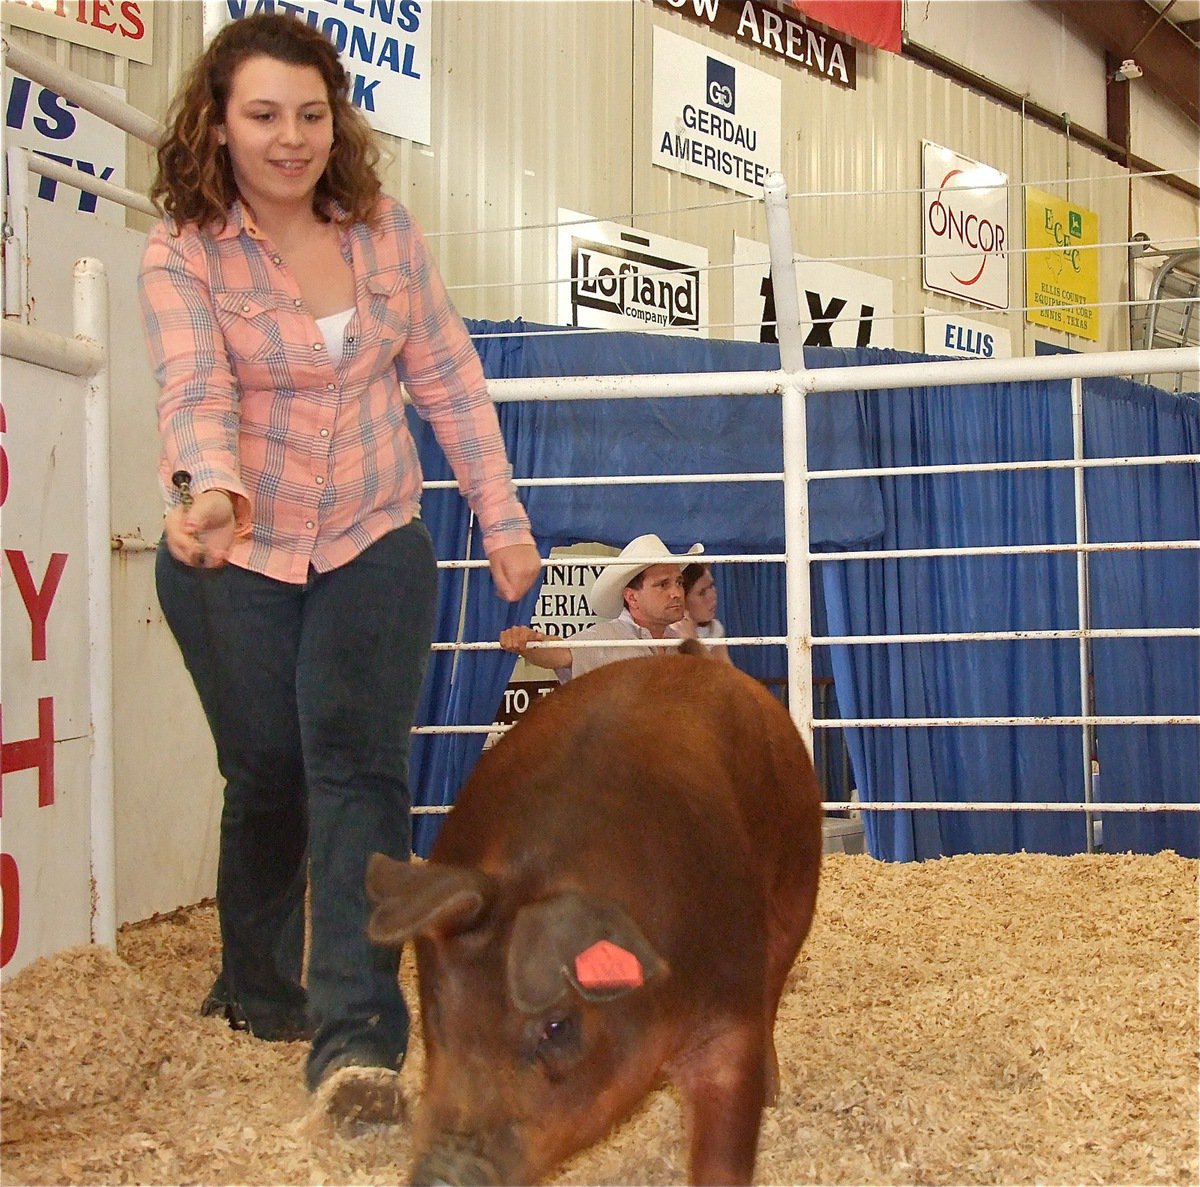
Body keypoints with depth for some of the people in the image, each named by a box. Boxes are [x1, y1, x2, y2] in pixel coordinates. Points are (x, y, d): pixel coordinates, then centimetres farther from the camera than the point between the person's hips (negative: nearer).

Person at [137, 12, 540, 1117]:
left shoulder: (385, 232, -1)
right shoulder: (183, 255, -11)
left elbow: (449, 380, 5)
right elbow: (196, 392, -27)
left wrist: (503, 515, 4)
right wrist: (209, 487, -48)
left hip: (374, 543, 1)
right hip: (234, 559, -1)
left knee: (357, 762, -14)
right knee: (265, 775, 7)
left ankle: (359, 1036, -18)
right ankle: (257, 993, 33)